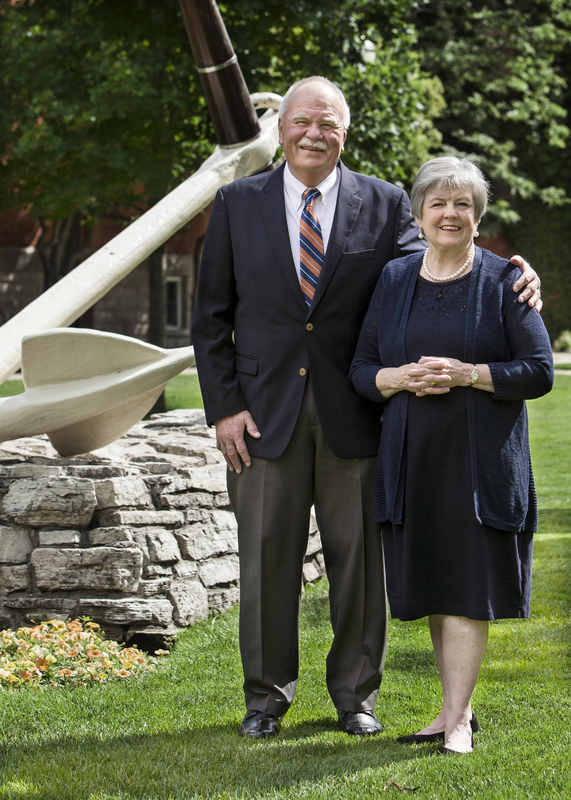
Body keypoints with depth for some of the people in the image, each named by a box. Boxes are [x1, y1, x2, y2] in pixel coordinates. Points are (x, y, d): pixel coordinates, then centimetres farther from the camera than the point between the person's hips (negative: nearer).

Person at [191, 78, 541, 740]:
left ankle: (356, 693, 21)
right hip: (265, 411, 0)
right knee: (267, 556, 6)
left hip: (353, 413, 0)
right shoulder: (238, 204, 5)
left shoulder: (384, 204, 4)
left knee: (358, 556, 7)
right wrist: (223, 406, -3)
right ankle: (266, 694, 20)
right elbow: (212, 317, 6)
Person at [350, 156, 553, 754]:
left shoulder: (503, 280, -1)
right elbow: (362, 371, 9)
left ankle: (456, 717, -2)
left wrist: (469, 374, -18)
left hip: (481, 457, -4)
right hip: (411, 455, 4)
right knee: (430, 584, 8)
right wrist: (402, 377, -12)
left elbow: (539, 371, -5)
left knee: (467, 583, -5)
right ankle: (458, 708, 20)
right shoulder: (395, 279, 9)